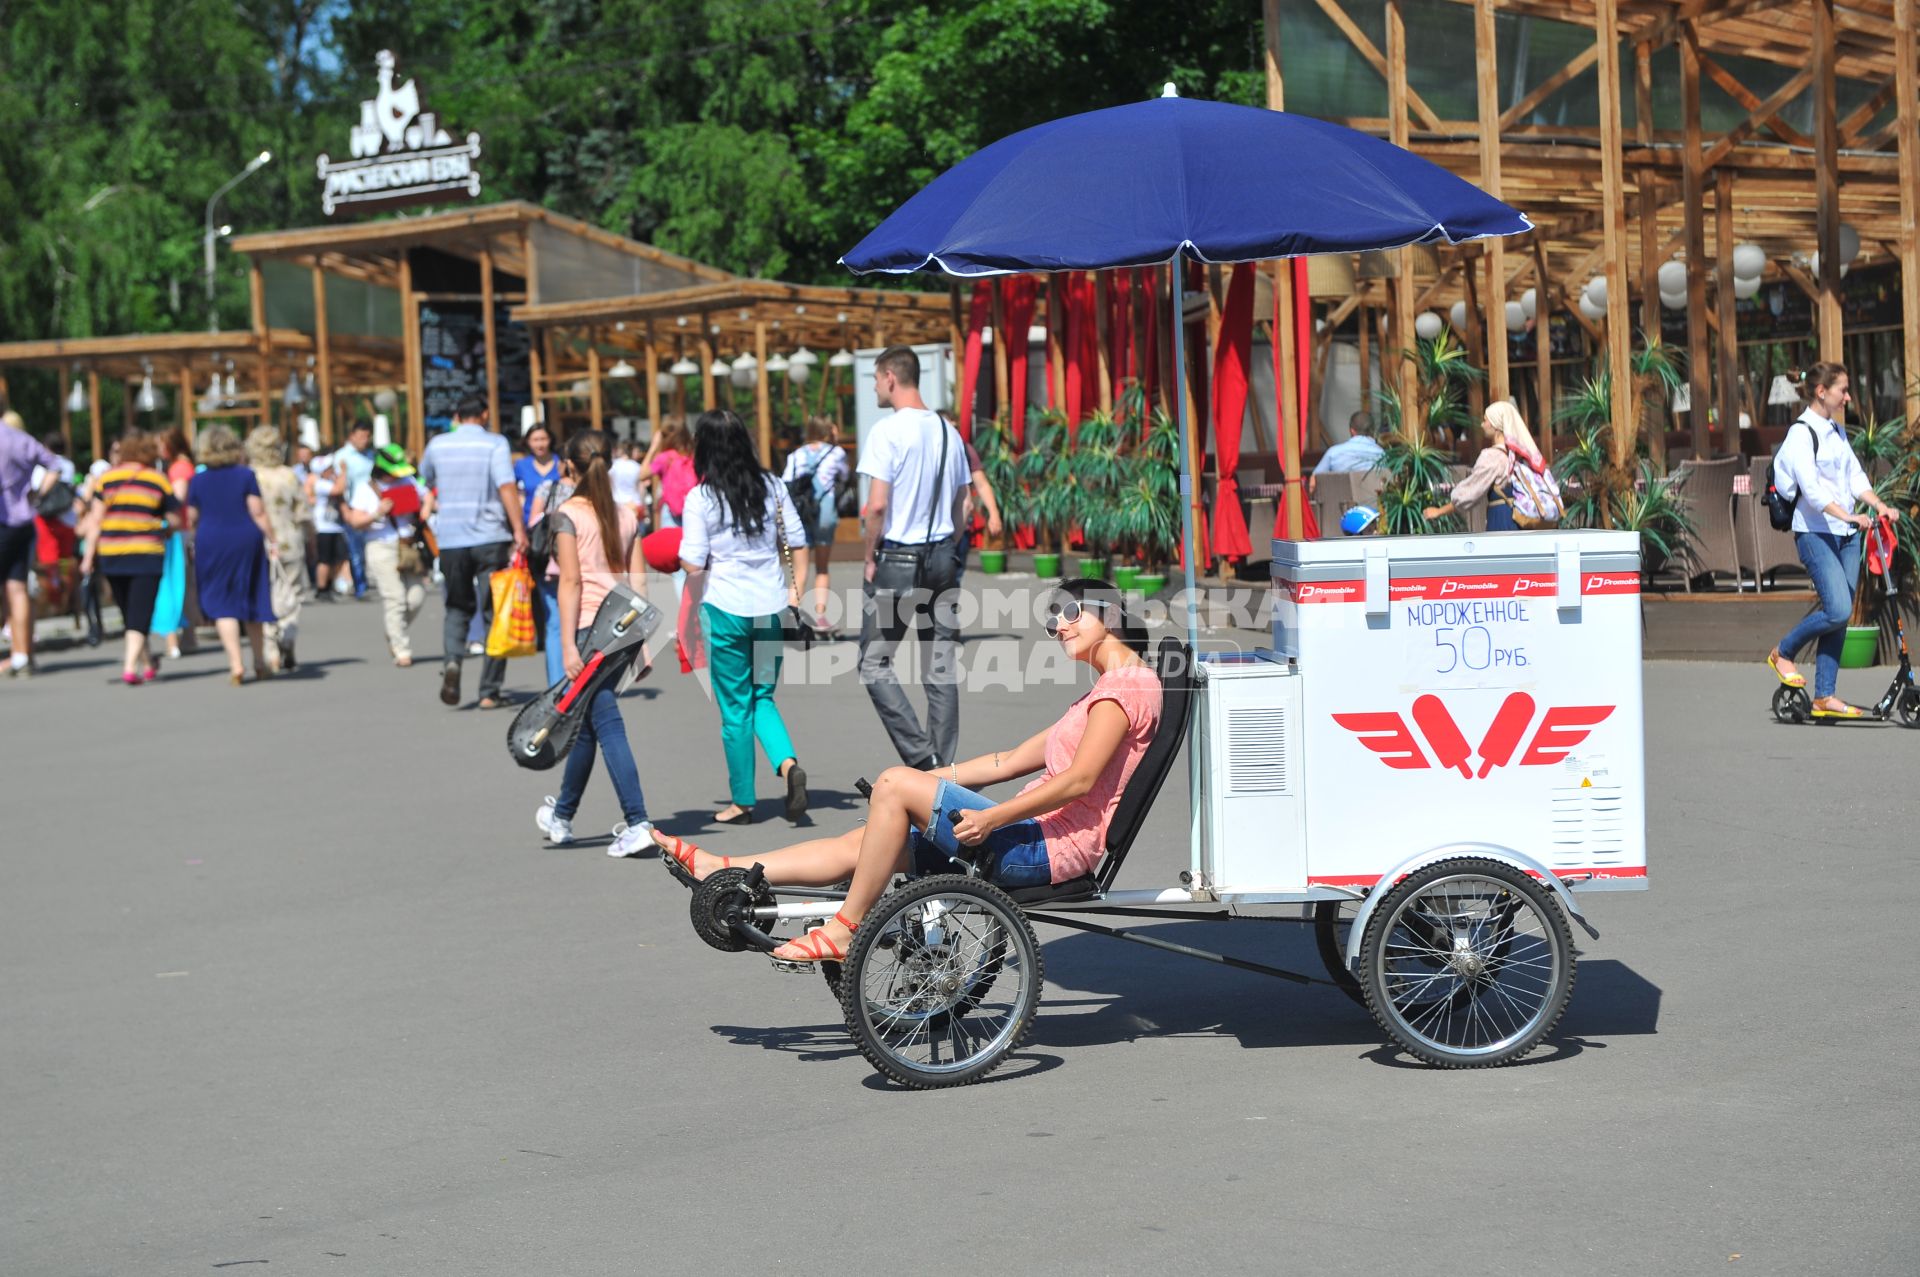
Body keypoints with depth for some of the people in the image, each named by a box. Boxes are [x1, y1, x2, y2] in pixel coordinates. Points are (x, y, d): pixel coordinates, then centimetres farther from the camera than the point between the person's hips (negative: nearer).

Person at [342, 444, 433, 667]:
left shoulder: (408, 482, 14)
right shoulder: (366, 490, 0)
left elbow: (427, 496, 28)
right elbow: (356, 522, -5)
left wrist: (426, 510, 7)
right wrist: (377, 514, -21)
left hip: (409, 546, 5)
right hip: (382, 548, -5)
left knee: (417, 597, -2)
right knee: (394, 599, -10)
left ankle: (393, 633, 24)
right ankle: (401, 650, -3)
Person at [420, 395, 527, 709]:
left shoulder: (438, 445, 7)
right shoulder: (495, 444, -4)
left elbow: (426, 479, 26)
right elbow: (507, 486, -17)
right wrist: (519, 530, -22)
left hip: (450, 540, 3)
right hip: (490, 538, -3)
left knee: (458, 609, 18)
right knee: (494, 613, 5)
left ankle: (451, 660, -11)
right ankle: (489, 692, 2)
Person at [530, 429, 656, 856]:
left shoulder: (566, 515, -7)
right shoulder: (627, 516, 9)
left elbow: (571, 581, -12)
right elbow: (638, 581, 8)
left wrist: (567, 645, -13)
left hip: (588, 626, -6)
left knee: (607, 725, -6)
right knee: (586, 724, 20)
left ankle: (637, 822, -14)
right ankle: (562, 815, 34)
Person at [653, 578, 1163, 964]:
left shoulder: (1126, 683, -8)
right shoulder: (1109, 689, 25)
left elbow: (1079, 781, -20)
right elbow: (1015, 759, 25)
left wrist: (991, 819, -25)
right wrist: (930, 778, 20)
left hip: (1050, 847, -10)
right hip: (1038, 839, 10)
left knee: (894, 785, -19)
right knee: (858, 844, 5)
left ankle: (843, 929, -14)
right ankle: (720, 871, 8)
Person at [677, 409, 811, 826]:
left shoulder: (700, 499, -9)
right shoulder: (772, 487, 4)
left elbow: (693, 565, -11)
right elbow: (798, 543, 5)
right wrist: (796, 589, 12)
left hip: (726, 607, -4)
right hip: (771, 604, 4)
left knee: (735, 707, 6)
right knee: (762, 698, 17)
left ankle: (742, 801, 15)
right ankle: (788, 763, -9)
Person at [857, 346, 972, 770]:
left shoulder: (887, 431, -12)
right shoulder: (949, 432, 9)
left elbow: (877, 505, -18)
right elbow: (962, 504, 12)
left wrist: (870, 558, -6)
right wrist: (946, 551, 18)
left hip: (898, 560, -6)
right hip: (943, 556, 6)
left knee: (874, 663, 3)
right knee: (943, 669, 8)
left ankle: (922, 757, -7)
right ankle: (943, 769, 10)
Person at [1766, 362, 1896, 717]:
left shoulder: (1837, 431, 16)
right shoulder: (1801, 434, -11)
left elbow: (1855, 476, 15)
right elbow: (1810, 489, -21)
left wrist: (1880, 506, -2)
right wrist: (1848, 515, -31)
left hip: (1846, 534, 8)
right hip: (1815, 532, -8)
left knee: (1840, 616, 5)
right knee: (1837, 610, -18)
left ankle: (1824, 696, 9)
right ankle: (1783, 653, 6)